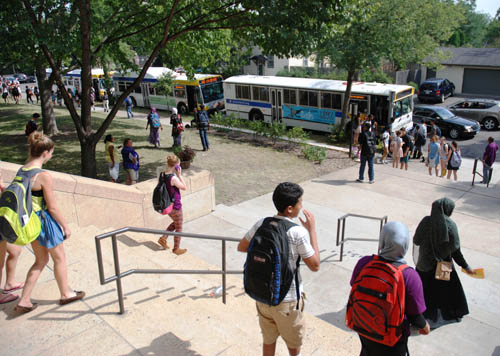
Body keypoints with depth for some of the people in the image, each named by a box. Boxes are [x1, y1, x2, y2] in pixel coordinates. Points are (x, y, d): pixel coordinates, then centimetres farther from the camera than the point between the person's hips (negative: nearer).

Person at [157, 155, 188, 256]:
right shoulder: (173, 178, -28)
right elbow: (185, 187, -15)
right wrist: (179, 175, -17)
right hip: (175, 206, -8)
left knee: (175, 223, 31)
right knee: (179, 228, 13)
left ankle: (163, 238, 25)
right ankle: (176, 249, 27)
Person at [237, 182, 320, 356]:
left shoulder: (261, 224, -9)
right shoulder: (298, 233, -24)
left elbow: (241, 247, 5)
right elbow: (315, 266, -13)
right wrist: (312, 230, -10)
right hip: (287, 299, -4)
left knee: (268, 340, 25)